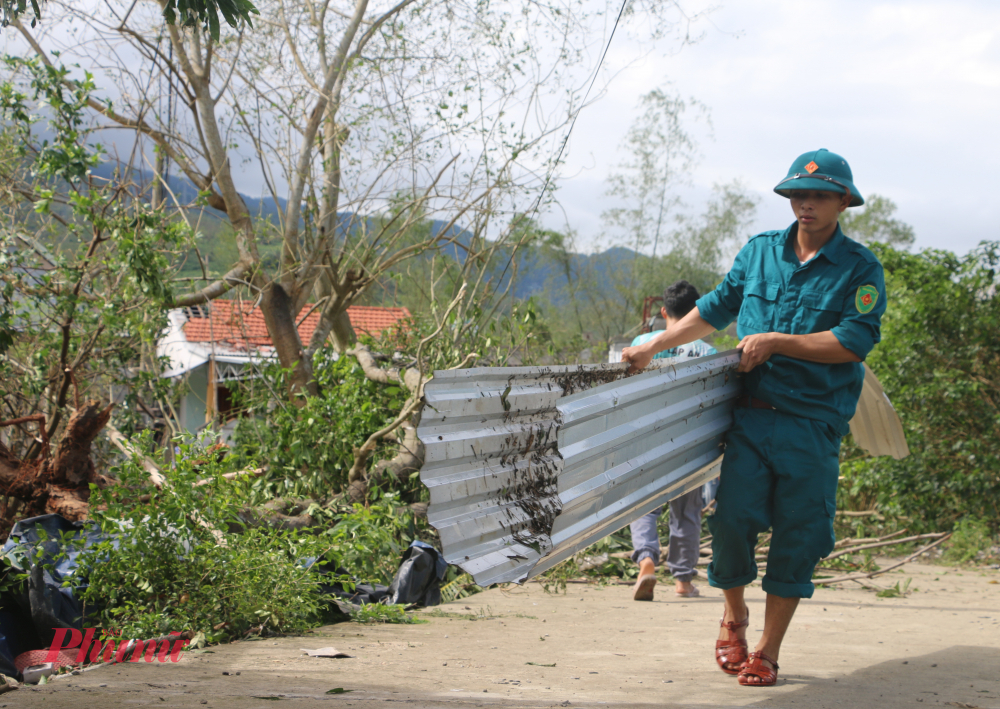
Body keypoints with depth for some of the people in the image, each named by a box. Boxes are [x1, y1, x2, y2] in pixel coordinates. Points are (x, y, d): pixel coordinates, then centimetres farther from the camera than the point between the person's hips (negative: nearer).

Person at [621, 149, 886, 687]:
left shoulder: (860, 269, -1)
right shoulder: (760, 251, 11)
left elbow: (853, 342, -11)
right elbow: (715, 309, 19)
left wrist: (775, 341, -14)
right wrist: (652, 347, 14)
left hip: (813, 425, -2)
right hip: (751, 415, 2)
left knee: (796, 537, 0)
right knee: (731, 518, -7)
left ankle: (768, 651, 12)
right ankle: (733, 617, 20)